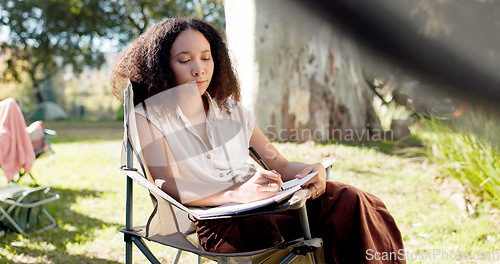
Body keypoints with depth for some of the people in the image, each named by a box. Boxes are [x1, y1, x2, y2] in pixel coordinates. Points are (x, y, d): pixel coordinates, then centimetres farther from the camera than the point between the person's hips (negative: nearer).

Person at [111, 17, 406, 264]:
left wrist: (309, 171, -8)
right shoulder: (150, 118, 7)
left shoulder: (233, 110, 23)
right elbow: (166, 186, -9)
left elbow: (279, 164, 18)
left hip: (265, 200, 5)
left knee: (349, 200, -23)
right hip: (216, 221, -5)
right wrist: (238, 193, -24)